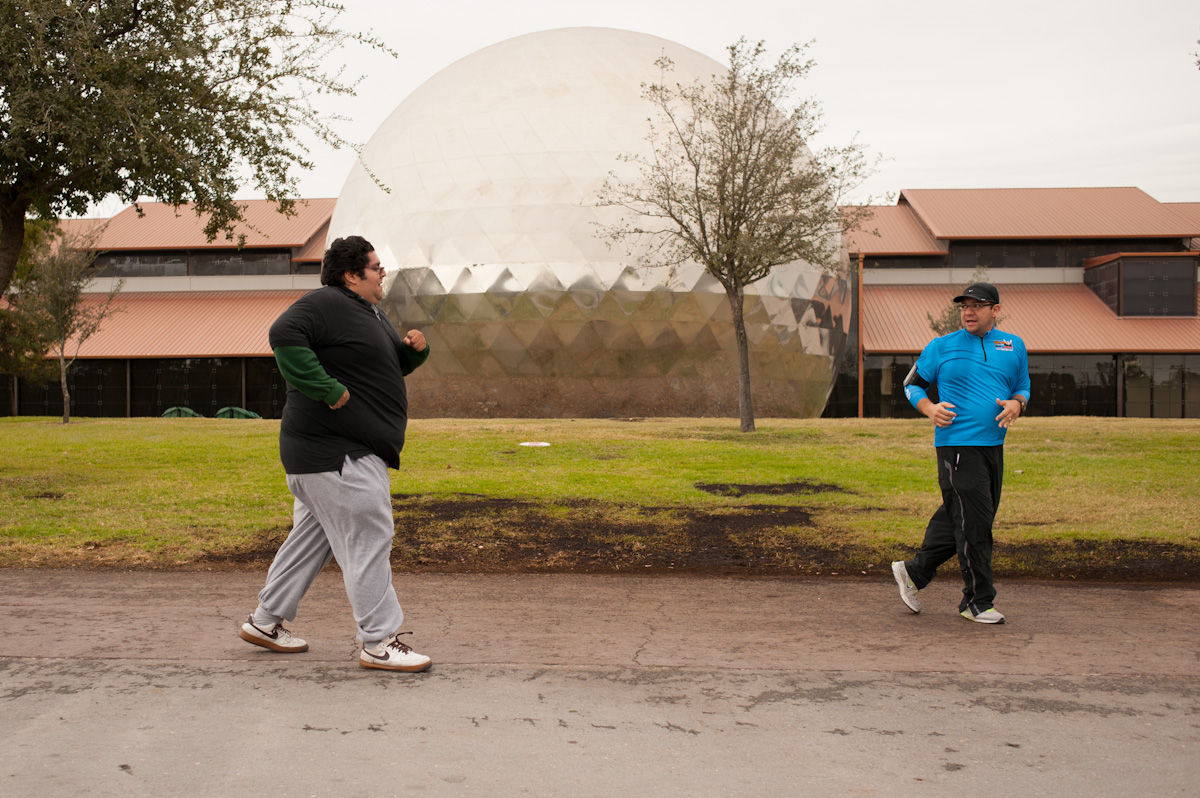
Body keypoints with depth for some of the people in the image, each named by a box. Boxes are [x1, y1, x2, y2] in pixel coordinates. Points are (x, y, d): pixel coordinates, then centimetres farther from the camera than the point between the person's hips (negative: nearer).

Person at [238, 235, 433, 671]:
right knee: (368, 540, -7)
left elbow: (394, 364, 28)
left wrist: (415, 349, 6)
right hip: (336, 452, -11)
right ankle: (379, 643, 0)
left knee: (313, 537, 18)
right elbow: (284, 335, -26)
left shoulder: (370, 314, 19)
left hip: (354, 448, 11)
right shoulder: (325, 304, -12)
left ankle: (265, 622, 30)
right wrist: (328, 389, -27)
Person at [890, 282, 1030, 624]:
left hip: (994, 445, 5)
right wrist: (930, 408, -12)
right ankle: (977, 601, 4)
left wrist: (1016, 405, -2)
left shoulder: (1013, 346, 13)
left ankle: (914, 572, 26)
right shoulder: (942, 346, 2)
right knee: (973, 522, -7)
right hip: (956, 444, -5)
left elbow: (1023, 387, 22)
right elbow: (912, 384, 8)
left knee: (956, 518, 10)